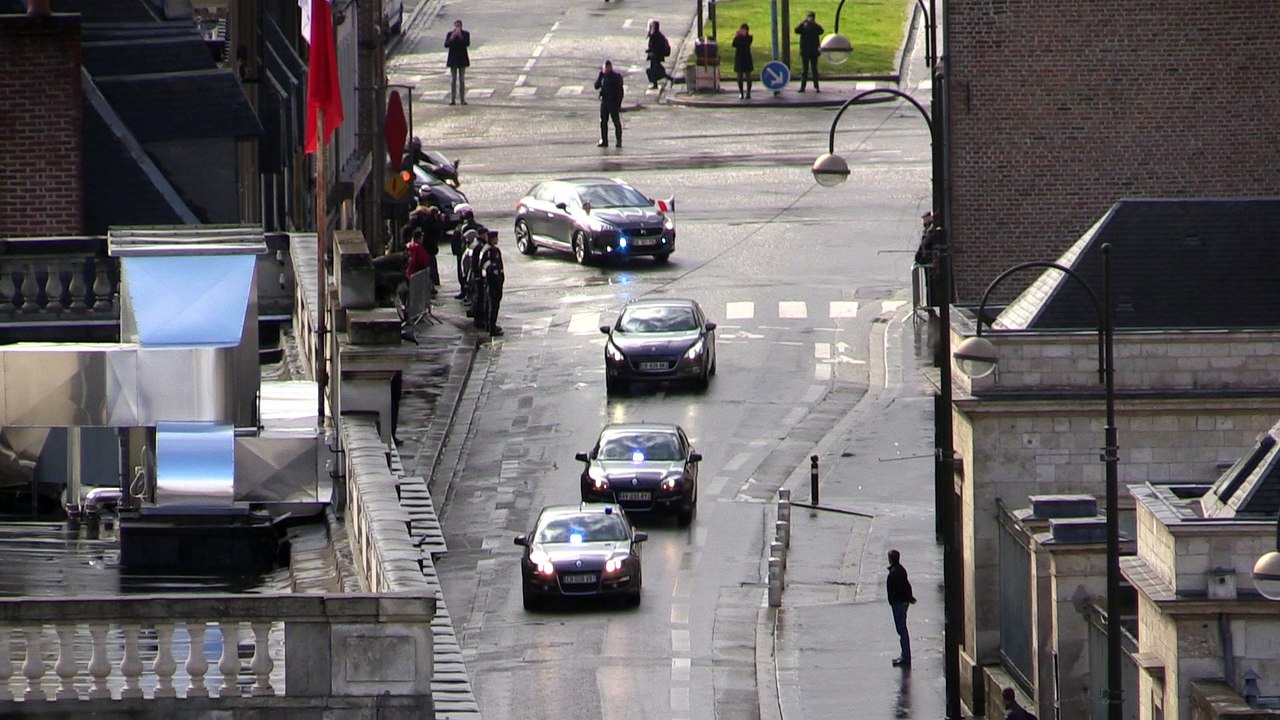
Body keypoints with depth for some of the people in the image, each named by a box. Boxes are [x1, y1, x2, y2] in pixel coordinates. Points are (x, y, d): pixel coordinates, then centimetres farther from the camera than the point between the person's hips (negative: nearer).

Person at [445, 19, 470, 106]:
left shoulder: (465, 34, -2)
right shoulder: (450, 34, 0)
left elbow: (467, 43, -15)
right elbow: (446, 44, -9)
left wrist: (460, 36, -21)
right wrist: (452, 37, -21)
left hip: (462, 59, 0)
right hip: (453, 59, 0)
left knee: (462, 80, 3)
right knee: (453, 80, 2)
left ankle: (462, 99, 5)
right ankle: (453, 99, 3)